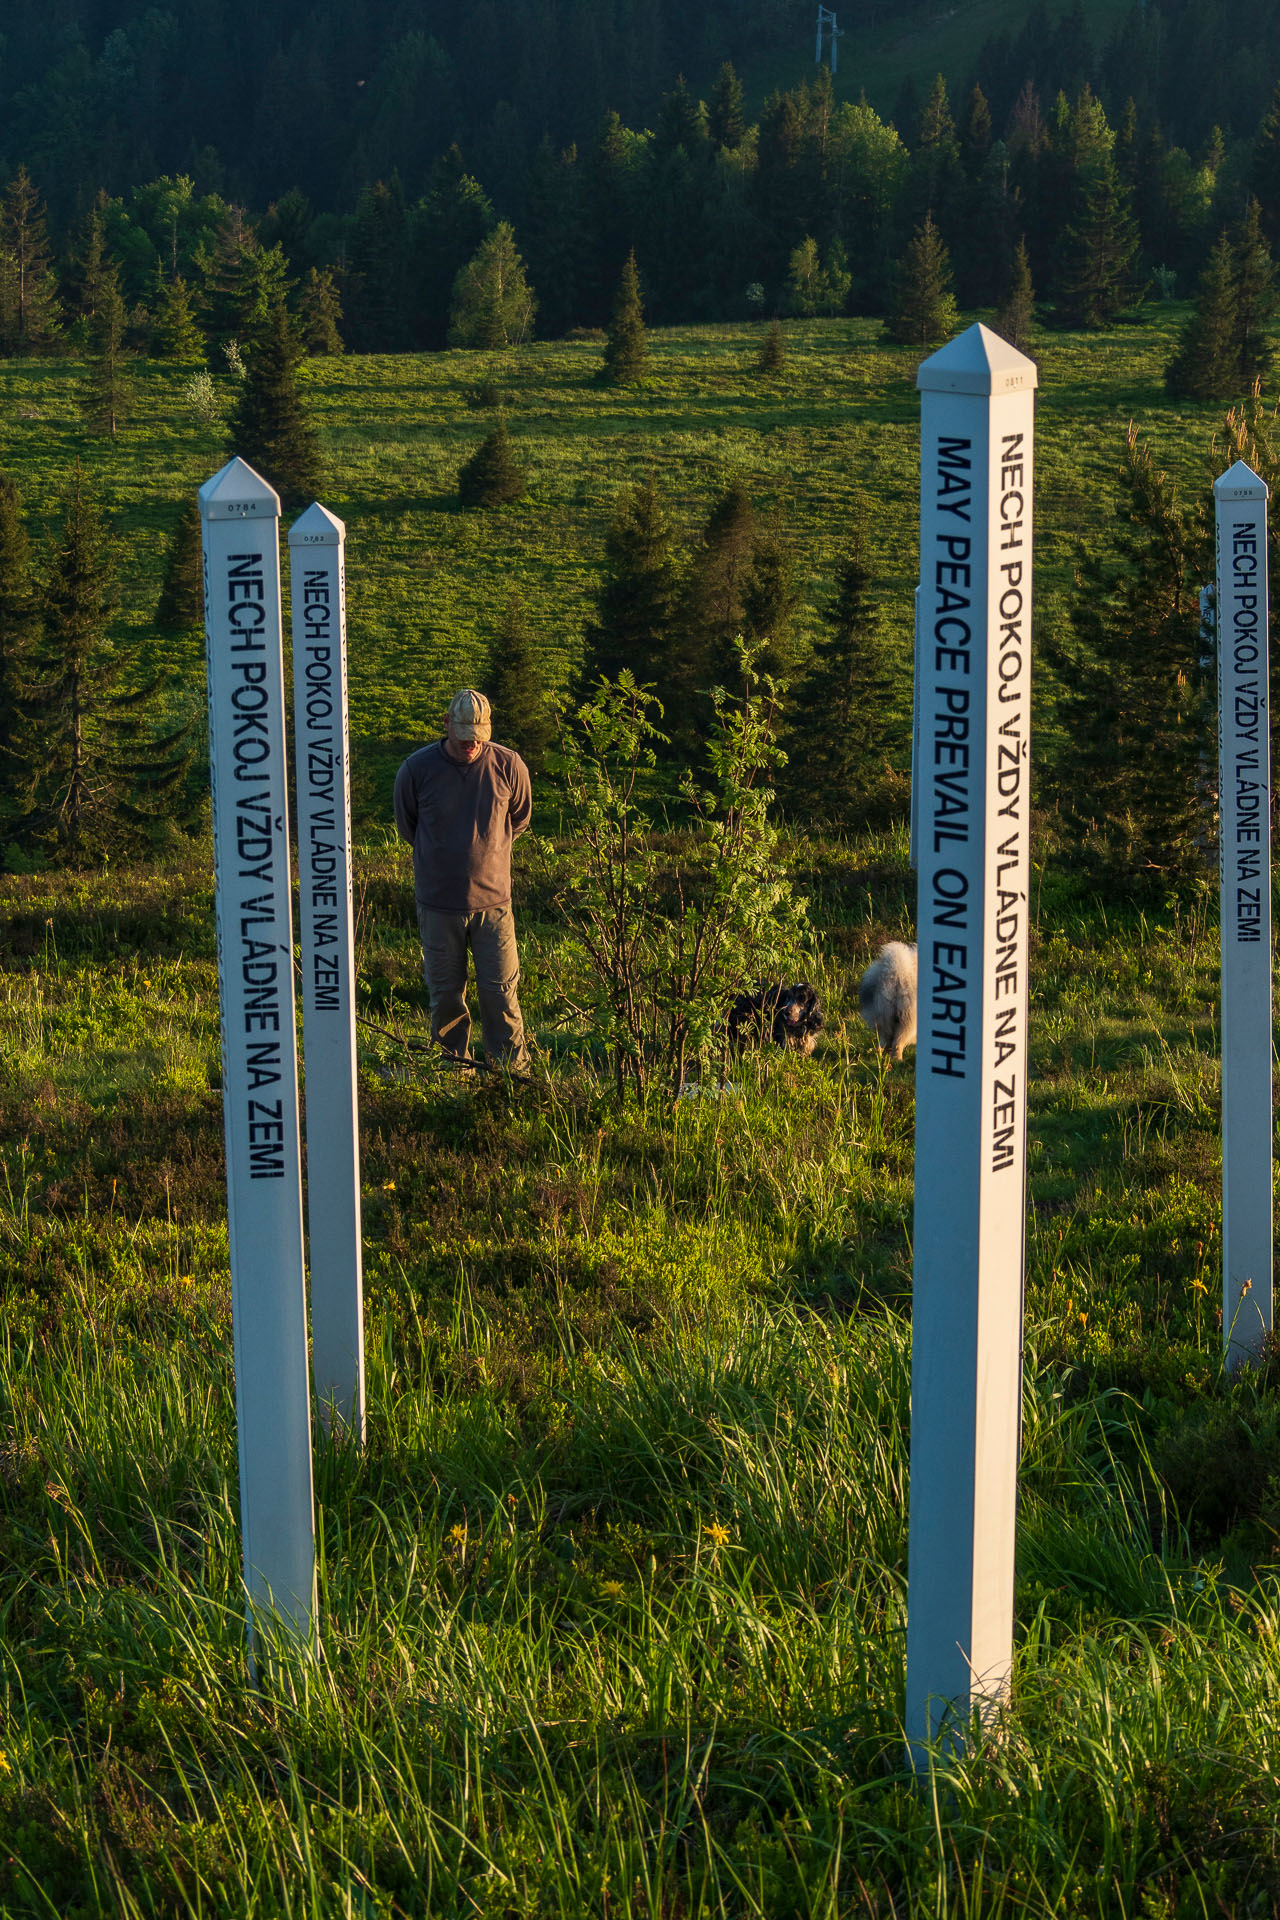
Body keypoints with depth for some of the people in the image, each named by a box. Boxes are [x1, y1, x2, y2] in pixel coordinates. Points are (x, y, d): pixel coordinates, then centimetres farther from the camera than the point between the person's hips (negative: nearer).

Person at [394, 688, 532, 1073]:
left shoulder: (508, 766, -6)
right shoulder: (417, 769, -8)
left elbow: (519, 818, 14)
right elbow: (407, 825, 10)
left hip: (492, 898, 0)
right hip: (438, 902, 0)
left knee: (500, 991, 0)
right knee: (445, 994, 7)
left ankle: (514, 1072, 9)